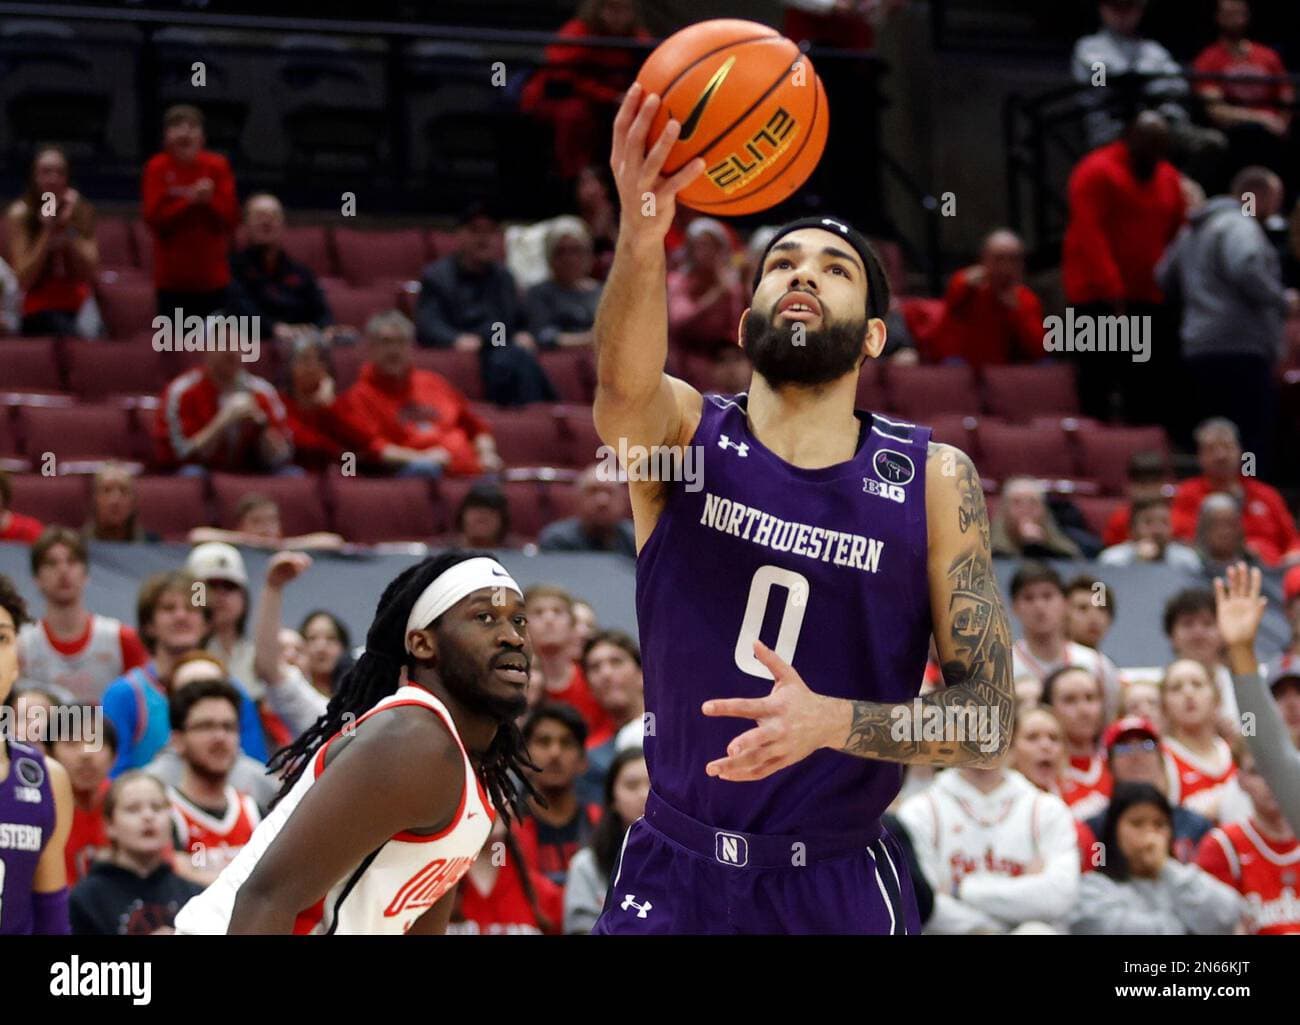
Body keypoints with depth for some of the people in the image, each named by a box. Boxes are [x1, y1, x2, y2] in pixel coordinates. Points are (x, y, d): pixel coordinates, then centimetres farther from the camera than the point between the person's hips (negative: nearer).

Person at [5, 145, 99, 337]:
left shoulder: (81, 210, 1)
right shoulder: (20, 214, -6)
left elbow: (89, 271, -5)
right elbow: (24, 280, -10)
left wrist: (68, 228, -15)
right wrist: (47, 231, -17)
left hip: (77, 306, 3)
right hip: (39, 310, -3)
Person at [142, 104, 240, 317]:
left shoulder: (217, 166, 1)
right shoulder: (158, 168, -2)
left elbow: (231, 218, -2)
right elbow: (154, 218, -10)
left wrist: (210, 200, -20)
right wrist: (190, 200, -19)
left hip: (213, 277, 1)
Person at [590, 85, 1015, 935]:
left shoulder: (935, 481, -3)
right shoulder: (680, 434, -3)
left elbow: (990, 721, -6)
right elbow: (625, 383, -29)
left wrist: (832, 722, -25)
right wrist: (642, 239, -50)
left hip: (841, 888, 0)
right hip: (673, 873, 0)